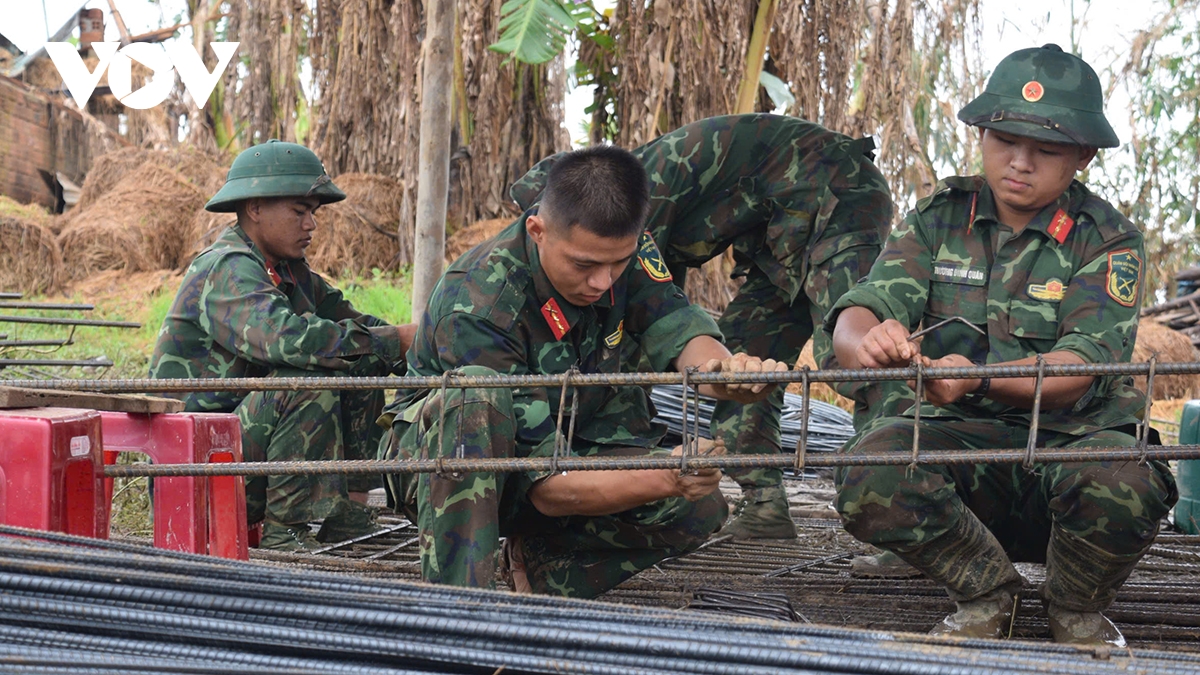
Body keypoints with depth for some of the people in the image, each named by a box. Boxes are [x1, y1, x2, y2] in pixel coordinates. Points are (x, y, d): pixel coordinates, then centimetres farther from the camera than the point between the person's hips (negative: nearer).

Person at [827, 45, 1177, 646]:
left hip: (1073, 440, -1)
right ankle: (986, 593, -1)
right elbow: (859, 310, -9)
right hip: (963, 438, 2)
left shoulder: (1107, 239, -4)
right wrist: (867, 340, -36)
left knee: (1123, 480, -37)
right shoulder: (939, 218, 4)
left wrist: (979, 376, -39)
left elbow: (1081, 367, -18)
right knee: (868, 466, -30)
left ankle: (1075, 608, -1)